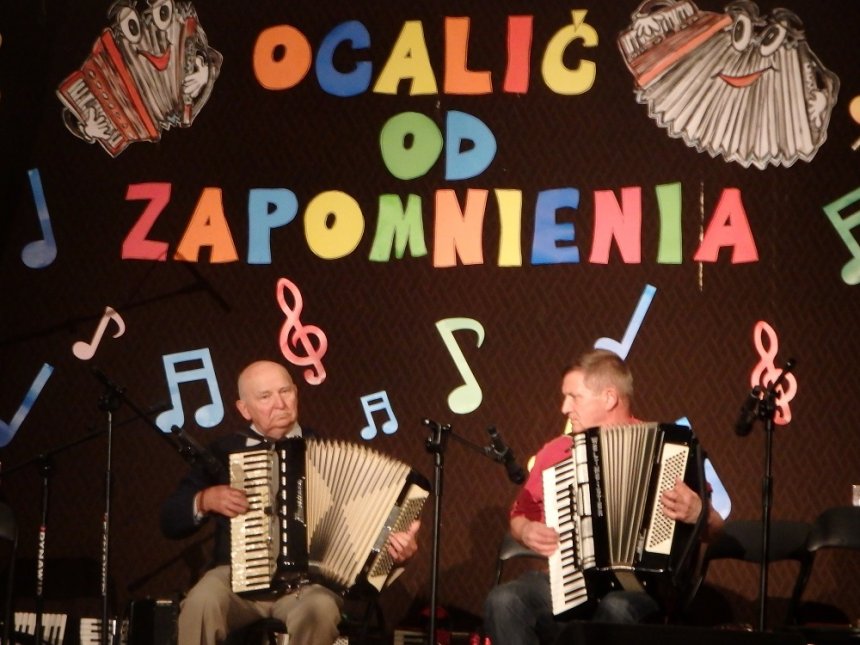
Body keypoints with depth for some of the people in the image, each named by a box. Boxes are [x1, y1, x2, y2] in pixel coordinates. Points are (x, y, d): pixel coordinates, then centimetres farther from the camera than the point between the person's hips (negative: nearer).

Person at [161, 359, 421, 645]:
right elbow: (170, 521, 15)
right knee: (201, 603, -33)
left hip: (309, 581, -1)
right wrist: (205, 500, -5)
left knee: (318, 610, -36)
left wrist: (397, 549, -12)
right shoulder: (223, 452, 13)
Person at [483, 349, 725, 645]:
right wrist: (527, 531, 5)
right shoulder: (556, 452, 15)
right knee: (503, 600, -26)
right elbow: (521, 514, 29)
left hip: (639, 585, -4)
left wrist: (697, 515, -23)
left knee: (616, 608, -39)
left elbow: (713, 527, 1)